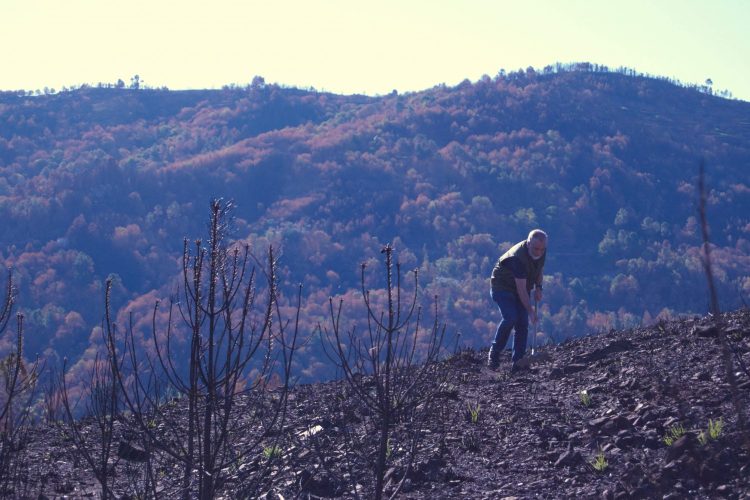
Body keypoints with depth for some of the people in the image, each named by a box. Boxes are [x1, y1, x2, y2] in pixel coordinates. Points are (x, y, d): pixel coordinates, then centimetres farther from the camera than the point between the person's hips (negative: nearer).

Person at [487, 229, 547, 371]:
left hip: (522, 288, 7)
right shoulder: (518, 257, -33)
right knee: (510, 318, -26)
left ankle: (517, 362, -3)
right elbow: (521, 289, -34)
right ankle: (494, 353, -11)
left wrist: (538, 287, 2)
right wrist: (530, 311, -34)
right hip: (502, 287, -7)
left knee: (522, 324, -5)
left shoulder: (542, 252, -10)